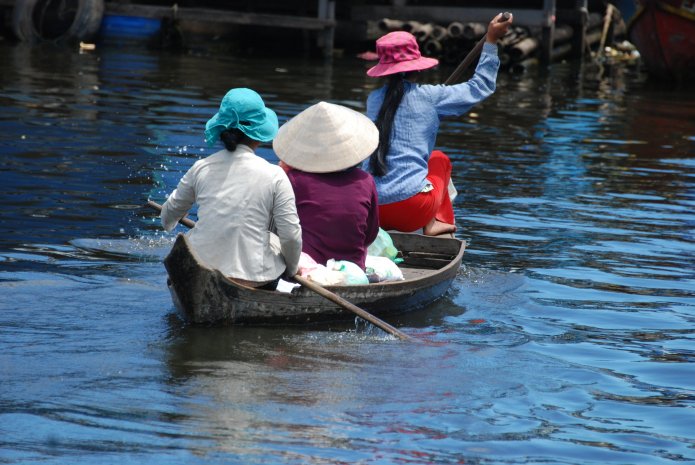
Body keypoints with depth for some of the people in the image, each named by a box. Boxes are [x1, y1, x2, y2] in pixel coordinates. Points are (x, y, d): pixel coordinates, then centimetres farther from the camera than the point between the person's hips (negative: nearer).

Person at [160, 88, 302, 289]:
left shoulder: (201, 168, -1)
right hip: (253, 277, -2)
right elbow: (291, 236, -9)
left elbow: (168, 215, 15)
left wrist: (168, 225, 40)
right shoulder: (275, 176, -10)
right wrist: (291, 270, 11)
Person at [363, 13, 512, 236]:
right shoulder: (430, 97, 0)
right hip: (411, 211, -4)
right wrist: (491, 41, 18)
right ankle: (433, 223, 10)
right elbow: (480, 87, 11)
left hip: (370, 210, 4)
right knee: (439, 160, 28)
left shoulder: (373, 100, 10)